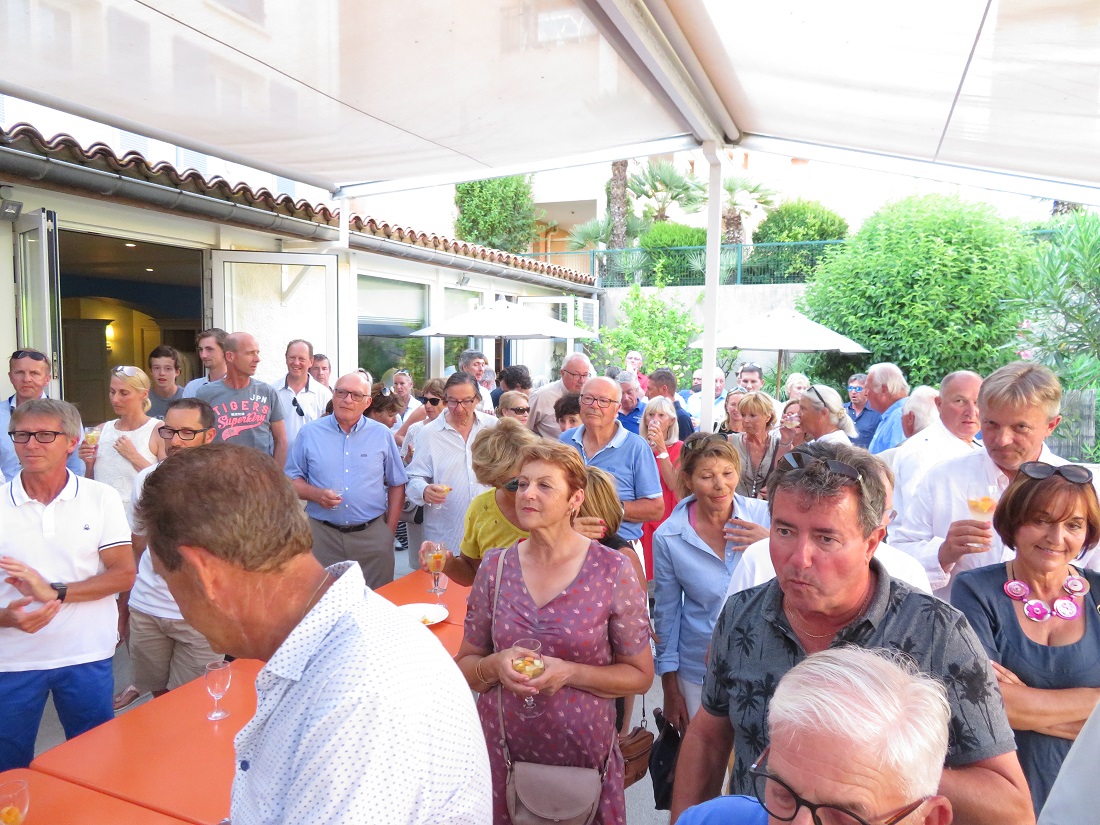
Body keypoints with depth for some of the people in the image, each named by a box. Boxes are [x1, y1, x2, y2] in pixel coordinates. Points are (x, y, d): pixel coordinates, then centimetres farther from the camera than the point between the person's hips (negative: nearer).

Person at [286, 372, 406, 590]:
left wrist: (390, 530, 4)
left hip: (373, 535, 1)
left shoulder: (382, 434, 5)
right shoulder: (309, 433, 3)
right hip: (323, 535, 0)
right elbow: (291, 480, 7)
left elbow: (397, 484, 10)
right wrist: (315, 494, -13)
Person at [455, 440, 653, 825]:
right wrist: (496, 665, -17)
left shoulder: (612, 570, -12)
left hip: (582, 752, -2)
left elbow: (640, 675, -5)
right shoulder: (495, 566, -5)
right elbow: (465, 665, 5)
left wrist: (569, 673, -19)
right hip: (502, 749, 2)